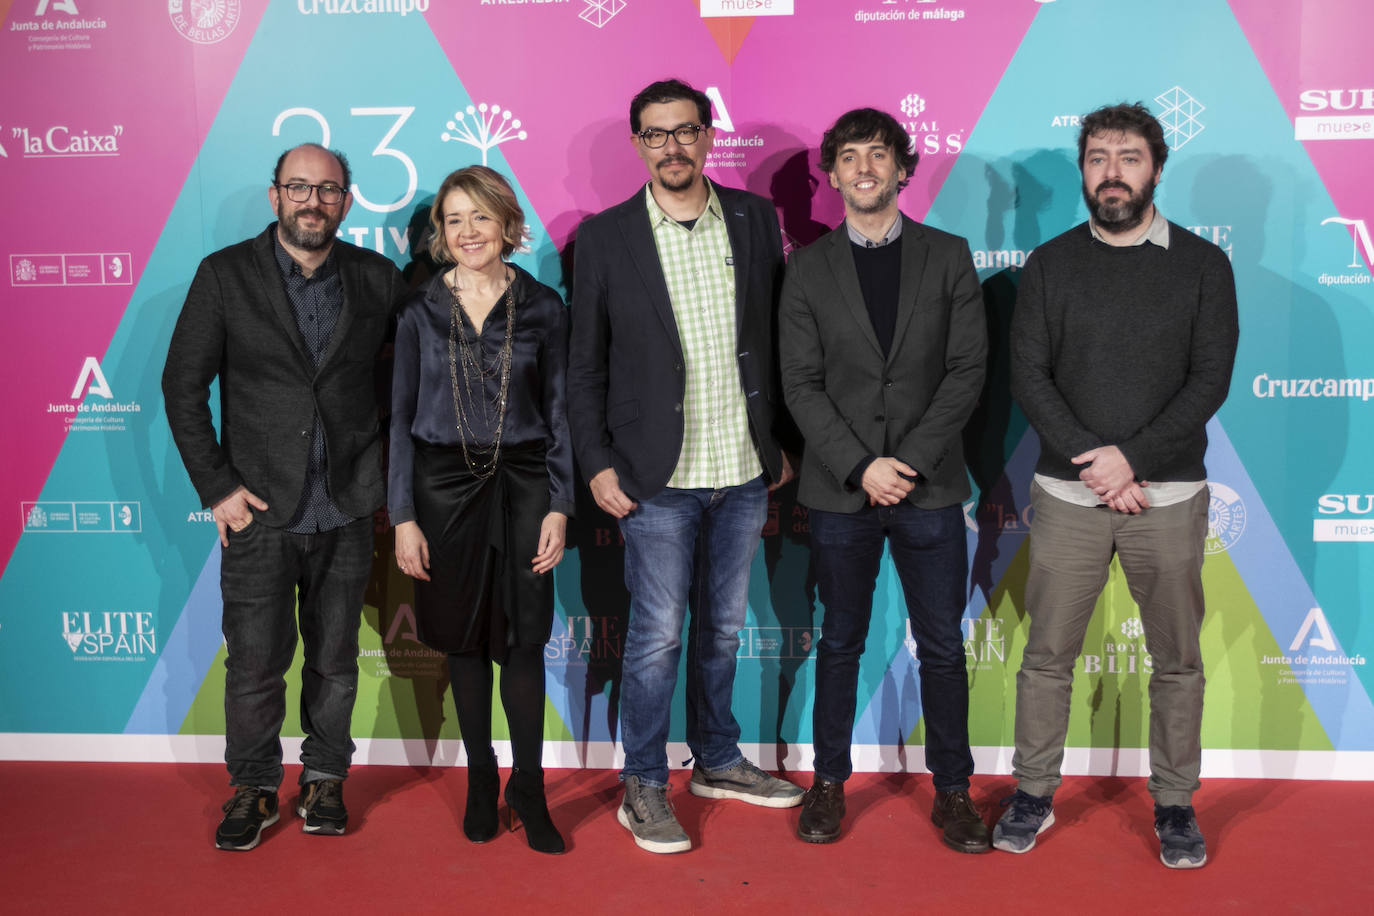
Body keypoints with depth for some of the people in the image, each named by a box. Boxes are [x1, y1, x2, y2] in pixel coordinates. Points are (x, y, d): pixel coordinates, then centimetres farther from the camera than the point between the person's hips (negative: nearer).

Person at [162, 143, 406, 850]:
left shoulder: (377, 279, 3)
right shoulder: (225, 274, -2)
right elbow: (182, 385, 0)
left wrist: (384, 475, 3)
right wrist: (216, 486, -6)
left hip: (346, 511, 2)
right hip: (259, 508, -1)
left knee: (334, 661, 12)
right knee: (254, 665, 3)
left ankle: (324, 779, 29)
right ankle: (253, 791, 23)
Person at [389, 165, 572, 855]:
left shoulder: (542, 307, 1)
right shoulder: (420, 310, 2)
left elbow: (559, 411, 3)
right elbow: (401, 417, 3)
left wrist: (558, 507, -4)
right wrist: (403, 516, -3)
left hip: (522, 482, -1)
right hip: (445, 484, 1)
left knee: (523, 638, 0)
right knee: (464, 639, 9)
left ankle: (528, 788, 15)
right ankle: (480, 778, 25)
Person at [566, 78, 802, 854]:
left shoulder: (755, 220, 4)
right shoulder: (605, 237, -2)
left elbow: (777, 337, 8)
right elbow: (586, 363, 0)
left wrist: (783, 440, 7)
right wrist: (598, 462, -5)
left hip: (745, 470, 3)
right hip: (659, 476, -3)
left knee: (723, 625, 16)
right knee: (658, 634, 3)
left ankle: (718, 760, 33)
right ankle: (644, 786, 19)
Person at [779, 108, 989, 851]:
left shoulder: (949, 257, 4)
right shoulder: (809, 269, 4)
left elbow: (967, 371, -3)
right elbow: (801, 385, -2)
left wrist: (910, 461, -12)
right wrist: (860, 467, -13)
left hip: (930, 485, 0)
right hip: (839, 490, 0)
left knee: (943, 646, 7)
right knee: (840, 643, 11)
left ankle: (952, 791, 22)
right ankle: (829, 782, 25)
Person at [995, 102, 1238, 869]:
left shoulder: (1203, 265, 3)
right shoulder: (1051, 264, 5)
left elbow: (1210, 381, -4)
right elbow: (1028, 375, -2)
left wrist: (1130, 457, -15)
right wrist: (1091, 462, -13)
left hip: (1169, 495, 0)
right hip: (1068, 493, 0)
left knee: (1178, 661, 8)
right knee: (1048, 655, 5)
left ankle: (1175, 804, 23)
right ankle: (1034, 794, 20)